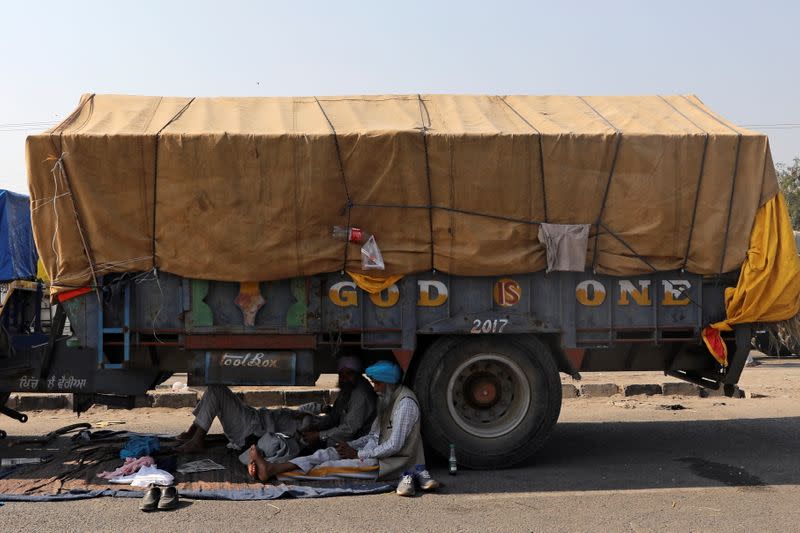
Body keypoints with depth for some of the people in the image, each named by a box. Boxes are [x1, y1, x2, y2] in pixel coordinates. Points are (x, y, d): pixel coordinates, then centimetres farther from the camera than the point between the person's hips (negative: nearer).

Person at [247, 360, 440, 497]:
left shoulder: (405, 403, -17)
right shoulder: (386, 400, 15)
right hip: (378, 451, 9)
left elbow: (394, 446, -20)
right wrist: (350, 446, 0)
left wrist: (358, 454, -13)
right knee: (327, 453, -9)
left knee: (331, 465, -19)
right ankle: (271, 468, -22)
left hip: (393, 462, -9)